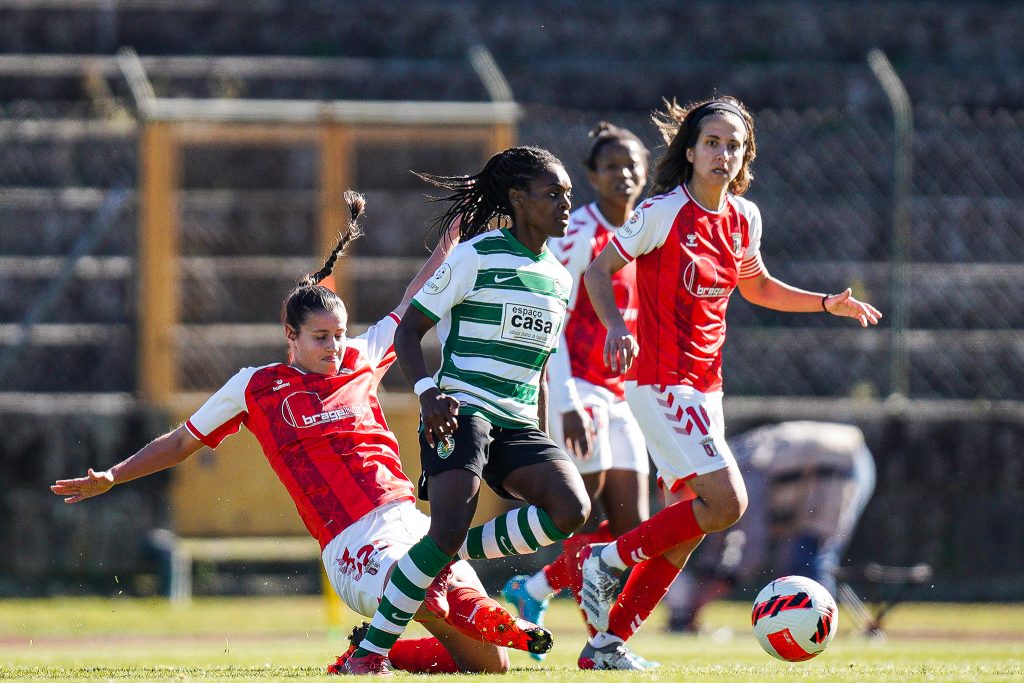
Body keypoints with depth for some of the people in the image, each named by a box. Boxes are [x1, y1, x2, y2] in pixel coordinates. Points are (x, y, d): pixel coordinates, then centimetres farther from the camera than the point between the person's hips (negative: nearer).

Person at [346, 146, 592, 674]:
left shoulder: (559, 279, 17)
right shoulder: (477, 256, -2)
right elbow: (407, 331, -2)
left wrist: (542, 446, 26)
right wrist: (427, 392, -19)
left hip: (518, 425, 6)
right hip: (461, 408, -6)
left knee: (570, 509, -21)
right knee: (447, 531, -24)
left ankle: (457, 553, -1)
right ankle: (370, 651, -12)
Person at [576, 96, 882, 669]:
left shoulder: (744, 218, 8)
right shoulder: (663, 212, -12)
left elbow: (756, 286, 25)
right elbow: (600, 270, -7)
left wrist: (828, 304, 15)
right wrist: (617, 327, -24)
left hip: (704, 383, 8)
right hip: (661, 380, -8)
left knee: (686, 527, 7)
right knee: (727, 502, -18)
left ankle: (608, 643, 13)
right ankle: (608, 559, -3)